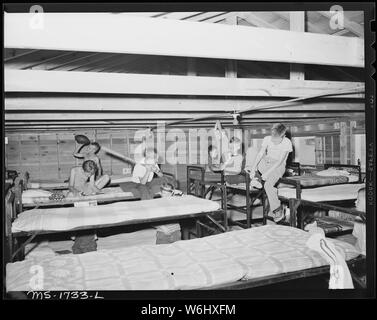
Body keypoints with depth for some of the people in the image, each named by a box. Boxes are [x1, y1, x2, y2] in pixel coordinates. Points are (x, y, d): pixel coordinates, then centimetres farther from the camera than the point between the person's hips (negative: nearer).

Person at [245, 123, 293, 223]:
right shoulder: (267, 139, -6)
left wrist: (267, 172, -26)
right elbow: (260, 154, -11)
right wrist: (253, 169, -22)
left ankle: (278, 210, -14)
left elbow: (280, 161, -19)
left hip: (278, 166, -6)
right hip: (266, 162, 6)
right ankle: (256, 177, -5)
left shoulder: (287, 143, -16)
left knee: (268, 185, -28)